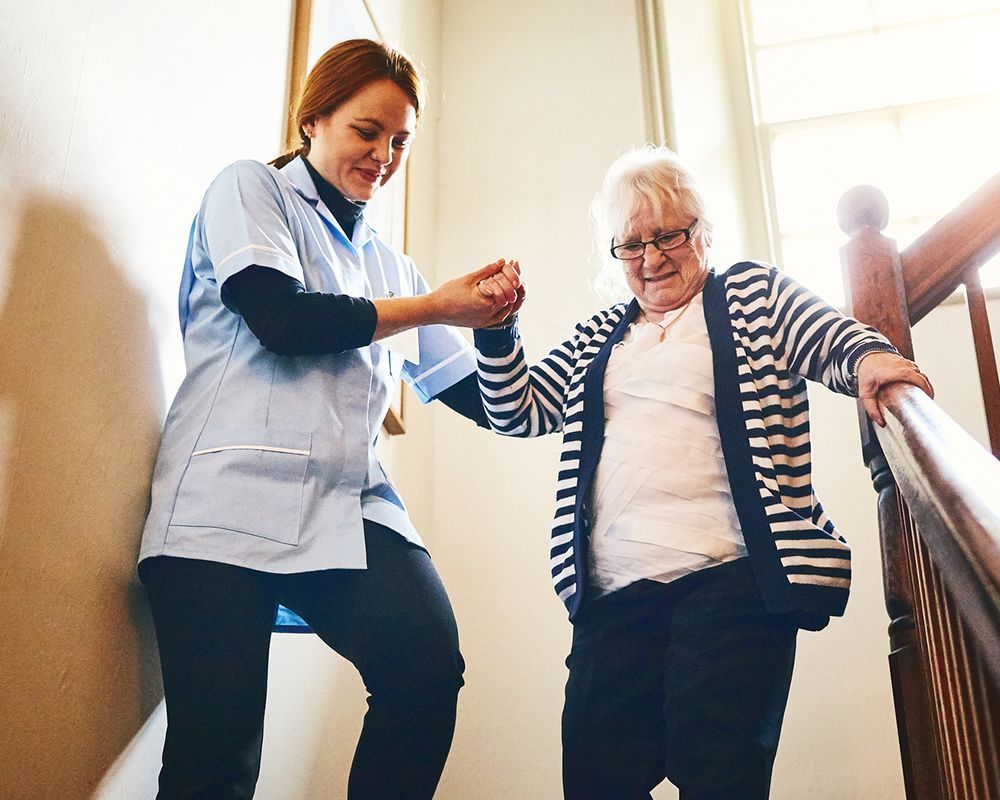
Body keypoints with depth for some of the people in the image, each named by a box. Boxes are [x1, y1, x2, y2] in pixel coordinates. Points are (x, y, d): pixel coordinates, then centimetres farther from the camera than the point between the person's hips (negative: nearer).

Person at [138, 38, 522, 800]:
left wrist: (494, 322, 2)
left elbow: (482, 396, 22)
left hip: (351, 506, 4)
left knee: (431, 666, -21)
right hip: (233, 500, -4)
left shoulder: (387, 261, 25)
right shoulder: (250, 188, 12)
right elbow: (281, 317, -7)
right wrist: (433, 306, 0)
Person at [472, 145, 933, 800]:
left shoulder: (754, 293, 13)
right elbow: (517, 411, 21)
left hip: (730, 575, -4)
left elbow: (835, 340, 0)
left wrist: (871, 358, -22)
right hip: (613, 590, 4)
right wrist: (497, 330, 7)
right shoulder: (597, 341, 23)